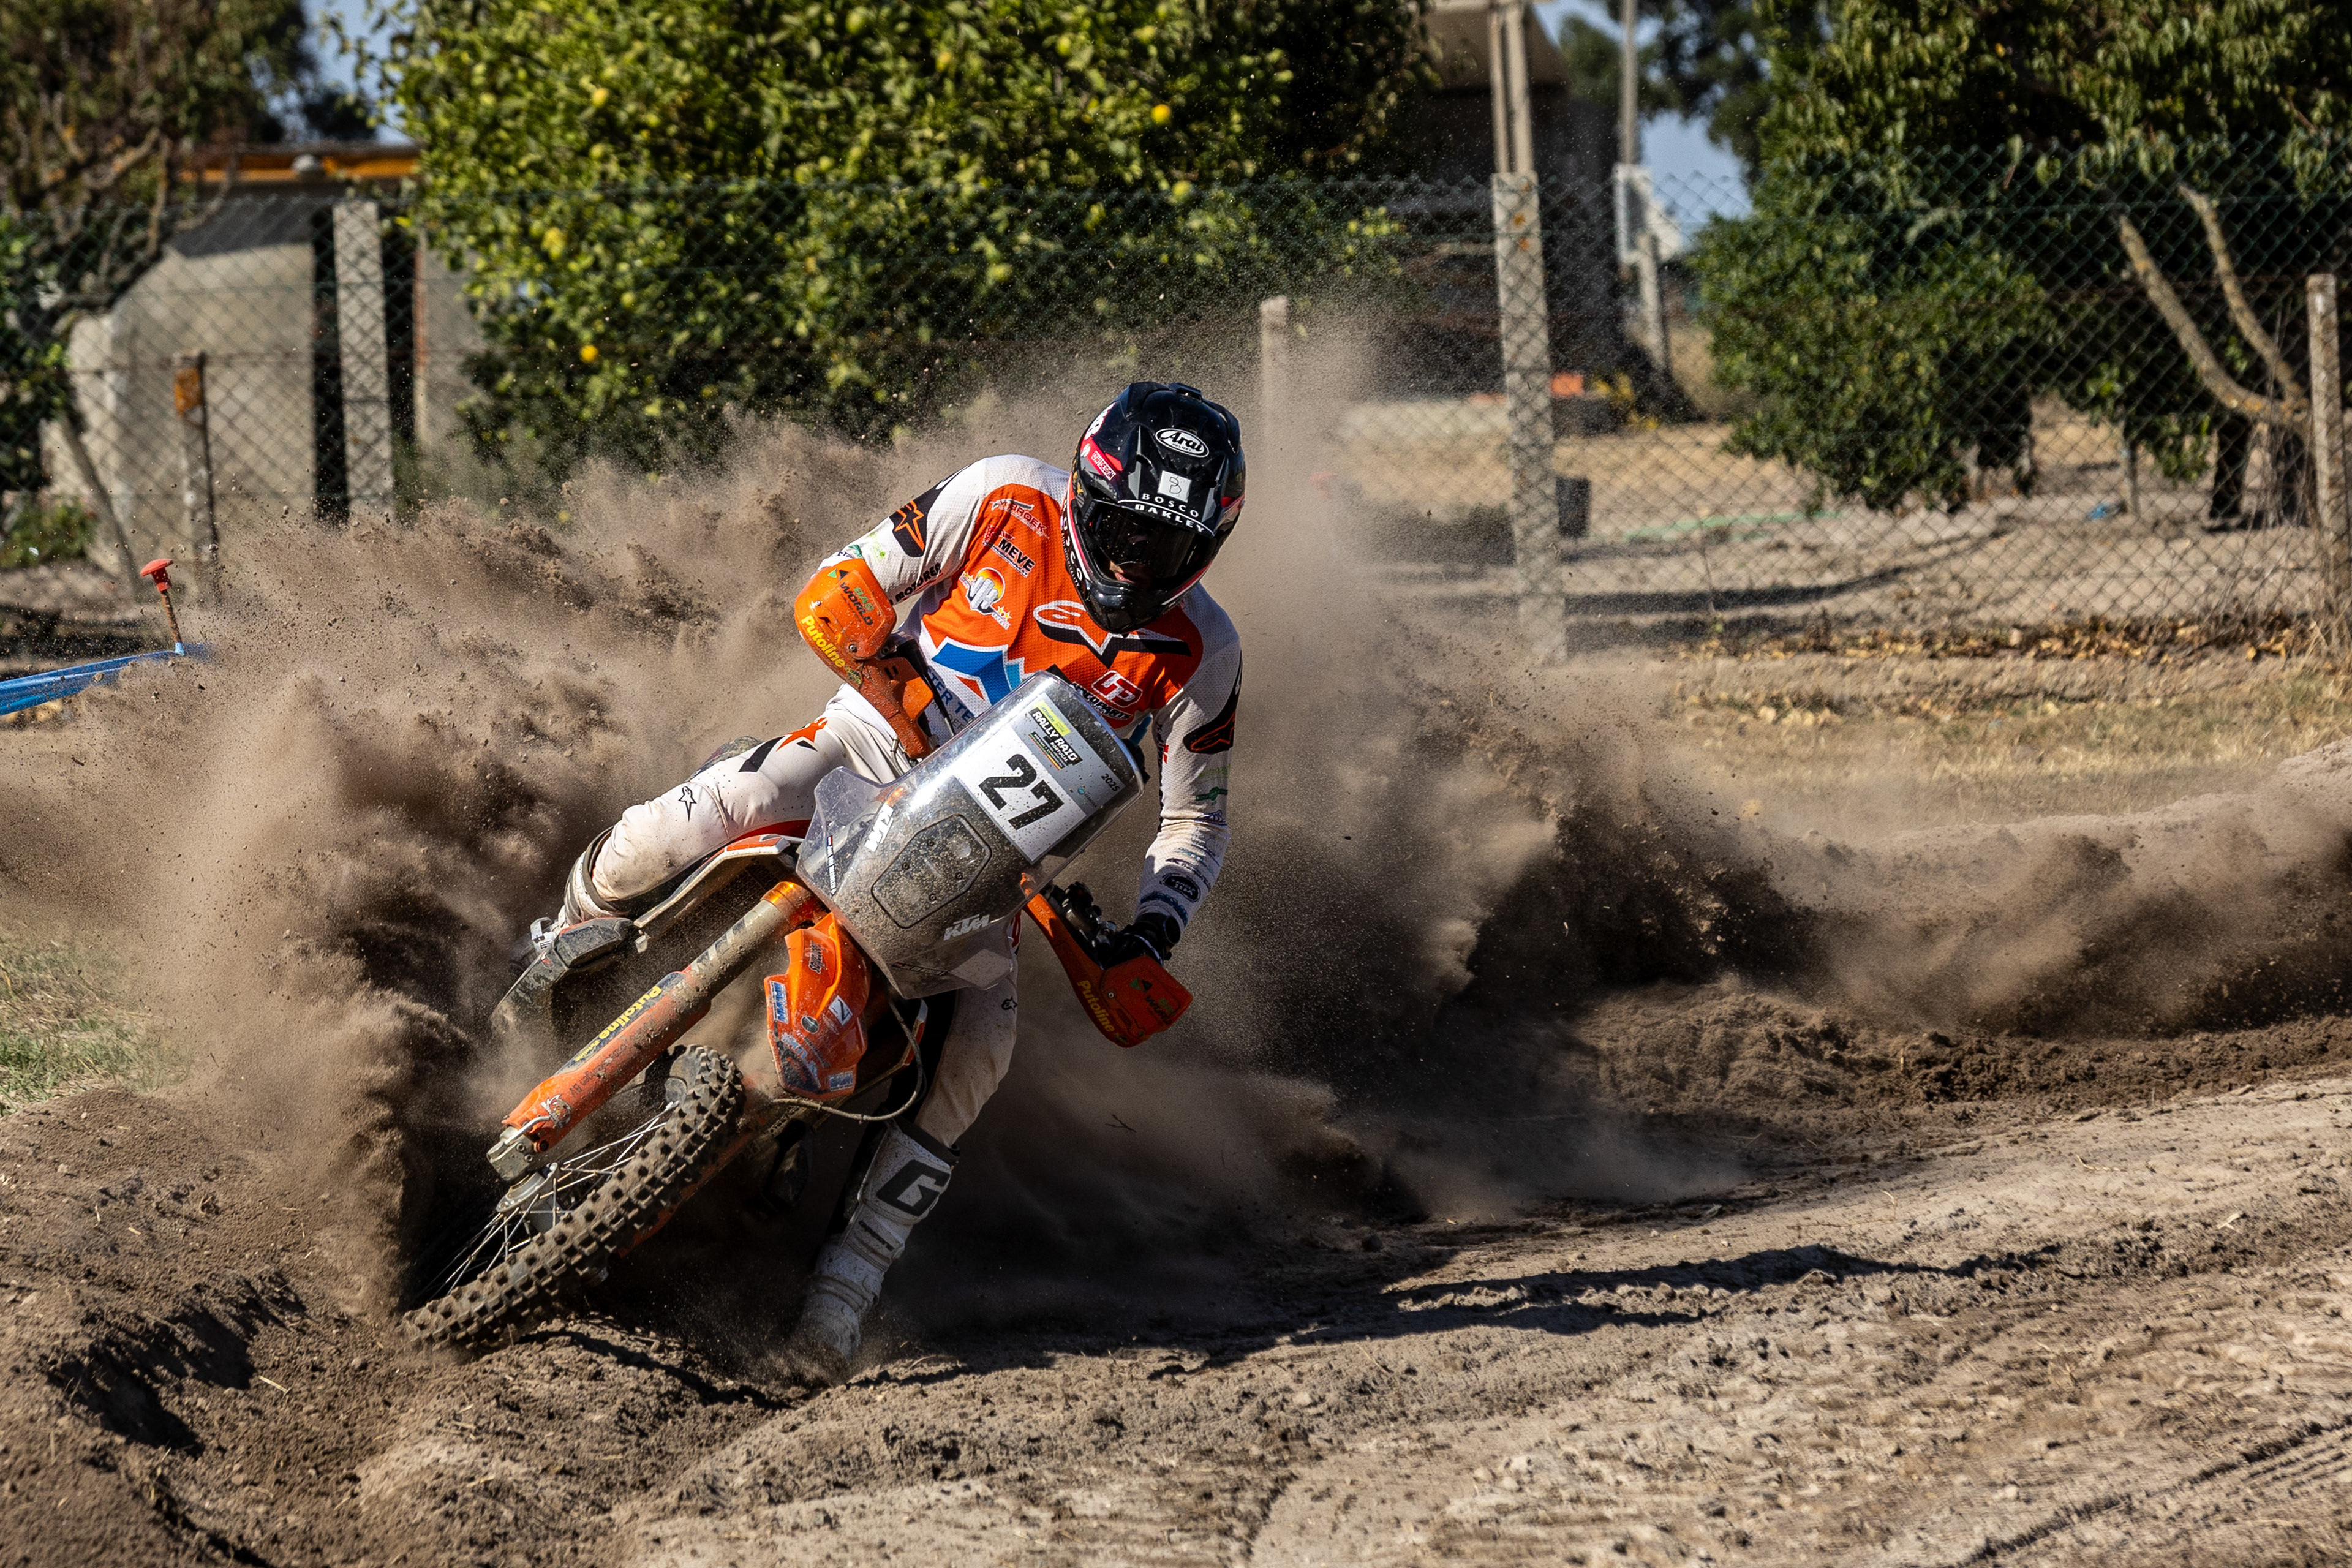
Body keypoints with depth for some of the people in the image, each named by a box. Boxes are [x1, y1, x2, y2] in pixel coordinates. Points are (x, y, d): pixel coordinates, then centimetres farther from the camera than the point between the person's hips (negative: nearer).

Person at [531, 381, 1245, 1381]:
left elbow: (1195, 819, 0)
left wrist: (1150, 935, -19)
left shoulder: (1200, 652, -11)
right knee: (664, 840, -25)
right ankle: (563, 956, 10)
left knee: (976, 1045, -25)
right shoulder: (1004, 502, -15)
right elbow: (831, 601, -11)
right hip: (872, 746, -1)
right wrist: (906, 695, -29)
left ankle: (850, 1274, -19)